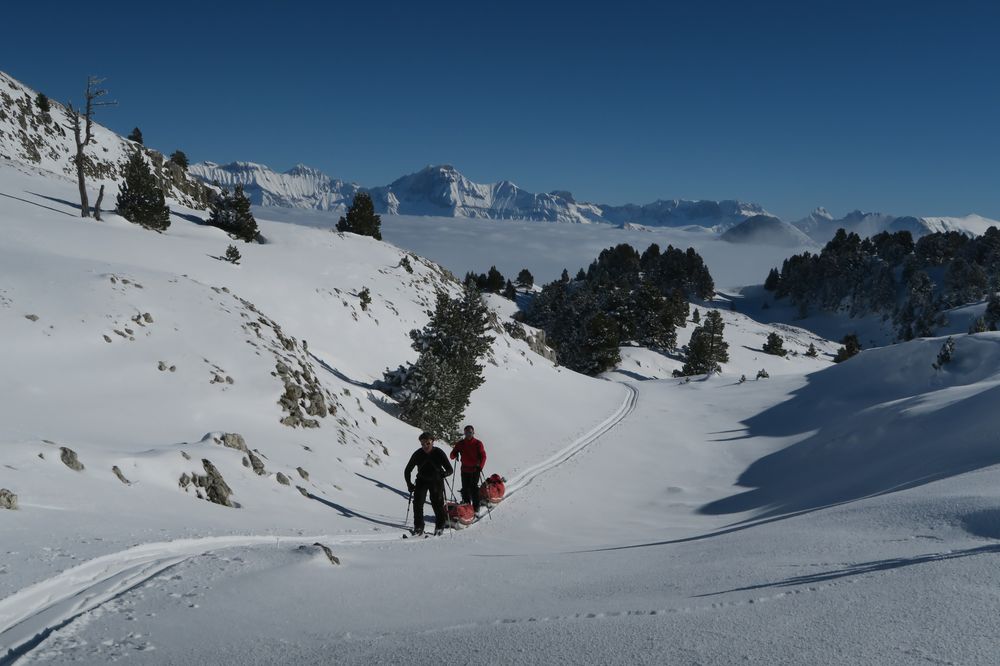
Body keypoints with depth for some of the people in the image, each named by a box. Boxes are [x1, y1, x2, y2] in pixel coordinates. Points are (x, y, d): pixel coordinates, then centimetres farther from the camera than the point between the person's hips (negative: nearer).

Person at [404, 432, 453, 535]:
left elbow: (450, 469, -14)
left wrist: (445, 474, -36)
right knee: (417, 502, -12)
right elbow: (407, 470, 1)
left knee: (437, 503, -9)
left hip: (436, 481, -2)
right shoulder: (417, 454, -10)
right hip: (422, 480, 2)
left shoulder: (439, 453, -15)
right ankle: (418, 527, 1)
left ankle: (440, 525, 13)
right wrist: (409, 484, -11)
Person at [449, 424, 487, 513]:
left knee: (474, 488, -6)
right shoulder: (460, 443, 4)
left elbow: (483, 456, -7)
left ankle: (476, 507, 2)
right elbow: (452, 456, 4)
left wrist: (480, 467, -21)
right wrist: (454, 454, -20)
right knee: (465, 489, 8)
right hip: (464, 470, 4)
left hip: (475, 470, -3)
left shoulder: (478, 443, -4)